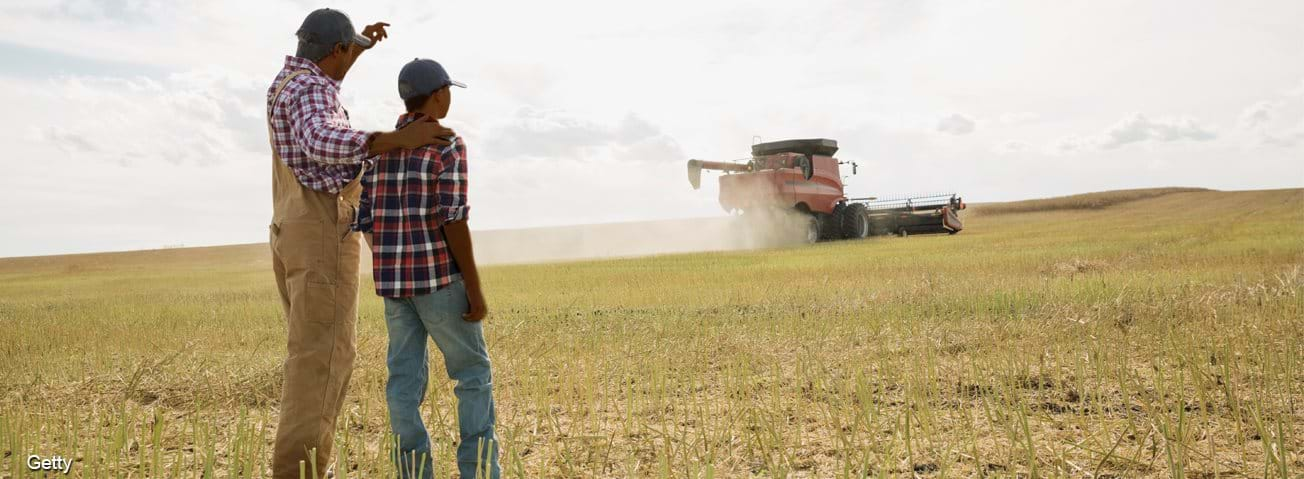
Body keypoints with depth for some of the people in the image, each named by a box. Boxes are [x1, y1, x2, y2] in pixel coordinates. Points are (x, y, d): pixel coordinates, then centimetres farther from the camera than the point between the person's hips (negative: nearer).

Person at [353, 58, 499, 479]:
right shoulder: (448, 145, -11)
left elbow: (366, 220, 9)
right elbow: (453, 221, -18)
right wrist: (476, 290, -14)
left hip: (393, 278, 6)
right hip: (439, 277, -6)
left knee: (406, 381, 7)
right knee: (473, 373, 5)